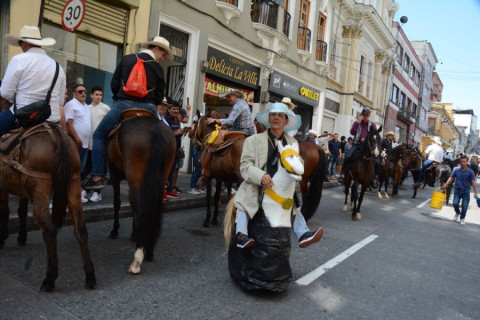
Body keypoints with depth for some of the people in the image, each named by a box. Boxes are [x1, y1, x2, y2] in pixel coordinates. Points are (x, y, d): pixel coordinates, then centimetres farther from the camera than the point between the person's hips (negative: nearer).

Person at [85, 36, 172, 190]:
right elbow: (159, 97, 7)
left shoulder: (127, 59, 10)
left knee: (99, 136, 14)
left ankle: (97, 177, 6)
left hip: (124, 105, 0)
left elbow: (114, 84, 9)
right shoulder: (158, 68, 7)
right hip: (148, 108, 0)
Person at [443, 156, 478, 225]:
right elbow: (451, 178, 6)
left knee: (464, 206, 0)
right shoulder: (456, 170, 0)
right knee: (455, 203, -11)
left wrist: (475, 193, -10)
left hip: (466, 191, -1)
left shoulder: (470, 171, -6)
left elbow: (473, 182, -6)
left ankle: (462, 218, 21)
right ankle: (457, 213, 21)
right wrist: (445, 185, -4)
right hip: (457, 190, 1)